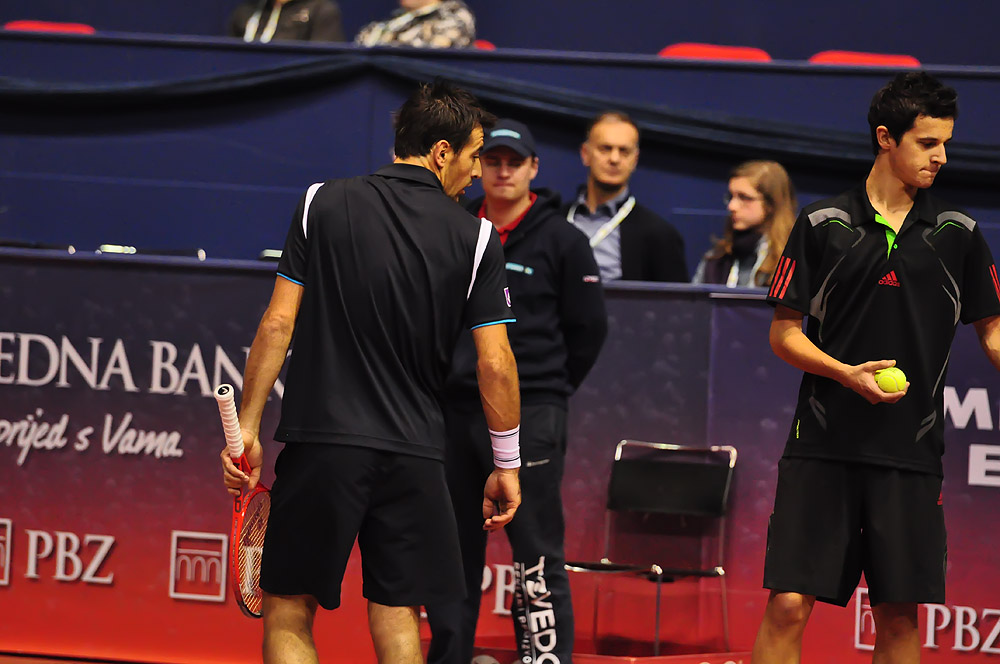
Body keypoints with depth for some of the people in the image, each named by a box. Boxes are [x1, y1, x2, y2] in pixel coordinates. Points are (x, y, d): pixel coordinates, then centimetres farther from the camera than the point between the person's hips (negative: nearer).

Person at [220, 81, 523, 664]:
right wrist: (507, 465, 10)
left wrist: (247, 428, 4)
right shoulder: (477, 238, 0)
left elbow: (279, 324, -1)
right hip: (414, 453, 1)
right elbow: (495, 362, 0)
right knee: (397, 616, 7)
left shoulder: (324, 204, 1)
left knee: (288, 611, 4)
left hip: (320, 443, -1)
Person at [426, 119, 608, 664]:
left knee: (536, 551, -8)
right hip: (455, 410, 5)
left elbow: (589, 328, 3)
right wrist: (452, 374, 10)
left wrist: (548, 389, 5)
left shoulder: (561, 241, -1)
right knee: (451, 545, 9)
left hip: (529, 418, -5)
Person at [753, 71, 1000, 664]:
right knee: (789, 605, -9)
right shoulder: (823, 224, 2)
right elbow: (784, 332, 4)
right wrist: (847, 373, -13)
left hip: (911, 455, 2)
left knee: (899, 615, 2)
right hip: (822, 446, -2)